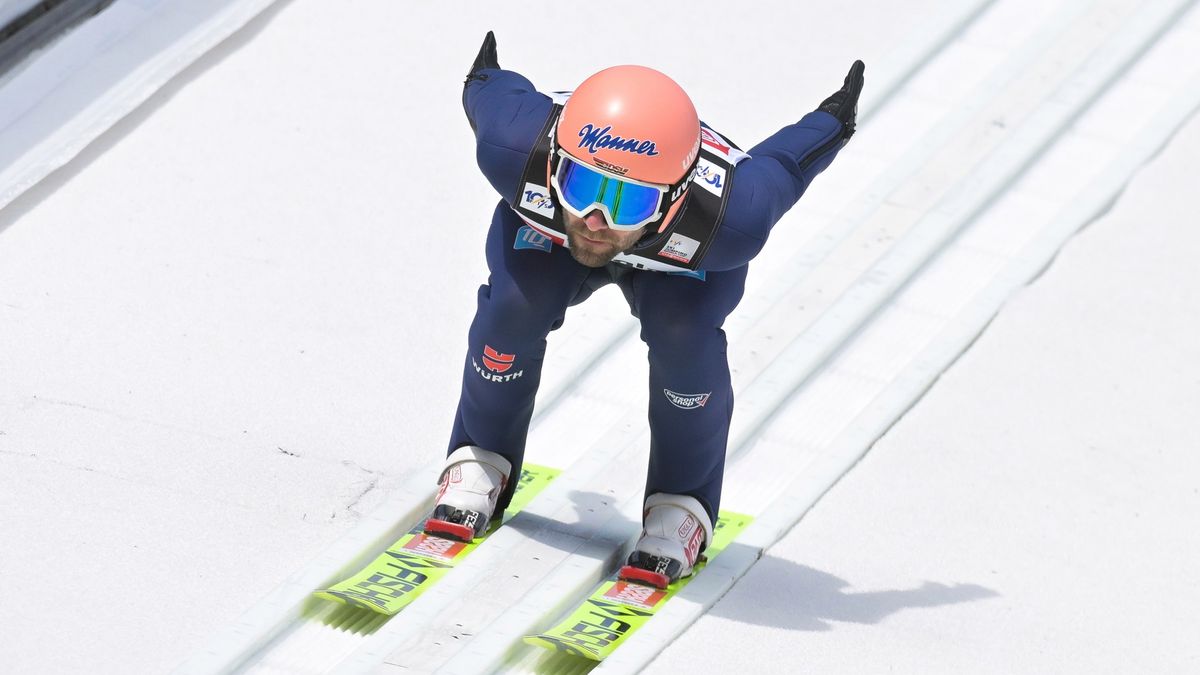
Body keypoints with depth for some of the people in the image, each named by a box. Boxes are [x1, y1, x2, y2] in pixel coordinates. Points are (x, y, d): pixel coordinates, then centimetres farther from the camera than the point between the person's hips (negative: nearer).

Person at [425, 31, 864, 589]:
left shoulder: (728, 219, -45)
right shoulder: (517, 146, -44)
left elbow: (776, 166, -22)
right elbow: (496, 94, -19)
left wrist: (832, 123, -1)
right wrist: (483, 81, 5)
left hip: (680, 258, -1)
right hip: (544, 232, 1)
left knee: (683, 334, -27)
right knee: (515, 304, -24)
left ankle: (682, 504, -2)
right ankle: (483, 462, 5)